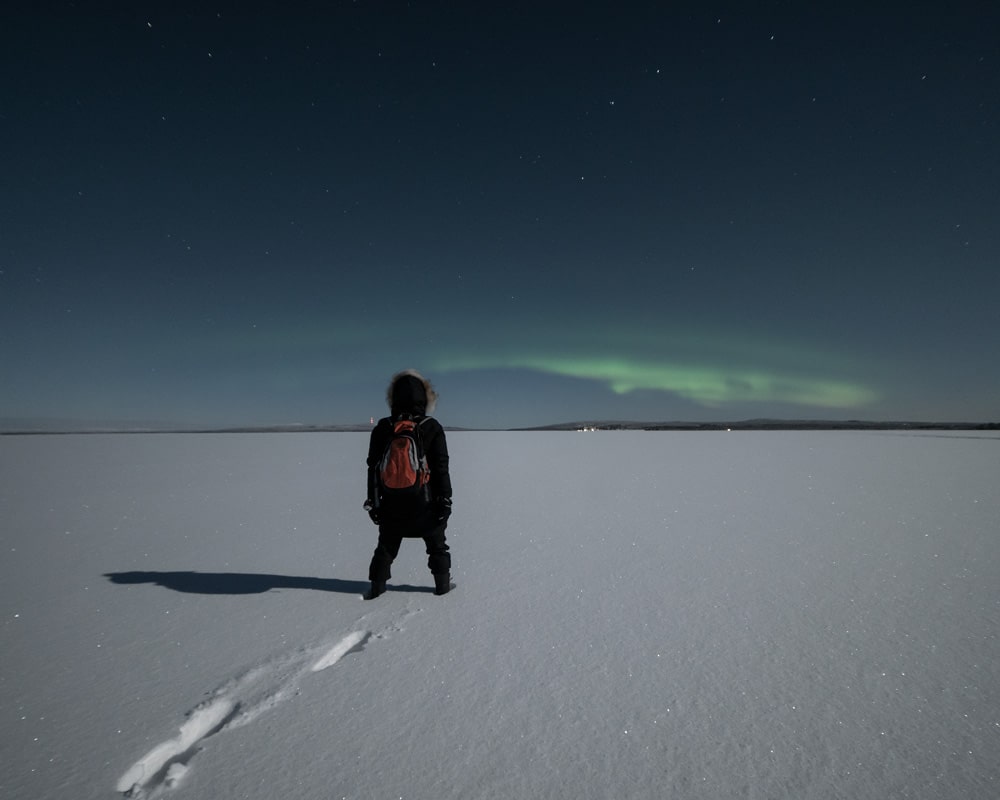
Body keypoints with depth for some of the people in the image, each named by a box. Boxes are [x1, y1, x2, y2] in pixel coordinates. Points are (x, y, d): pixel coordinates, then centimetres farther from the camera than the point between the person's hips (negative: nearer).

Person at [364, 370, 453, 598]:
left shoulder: (382, 428, -3)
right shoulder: (432, 428, -9)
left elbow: (373, 468, 1)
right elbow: (441, 468, -8)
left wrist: (373, 501, 9)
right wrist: (445, 499, -1)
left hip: (392, 503, 2)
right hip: (425, 502, -2)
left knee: (386, 545, 18)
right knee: (437, 544, 16)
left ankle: (376, 585, 20)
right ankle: (442, 583, 24)